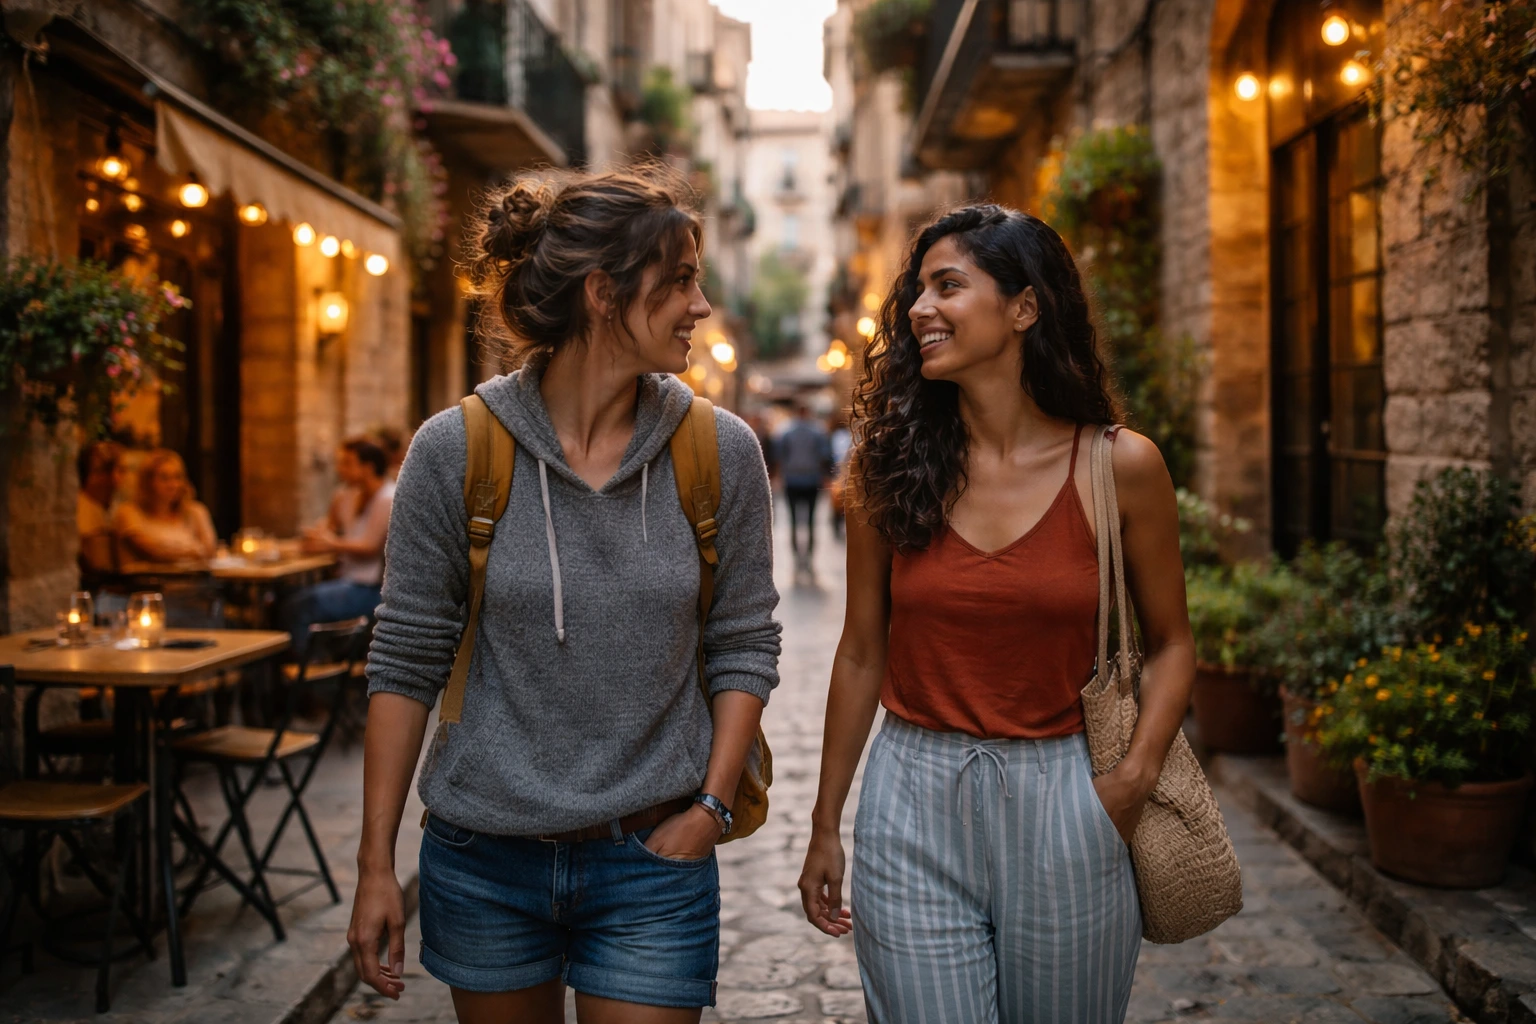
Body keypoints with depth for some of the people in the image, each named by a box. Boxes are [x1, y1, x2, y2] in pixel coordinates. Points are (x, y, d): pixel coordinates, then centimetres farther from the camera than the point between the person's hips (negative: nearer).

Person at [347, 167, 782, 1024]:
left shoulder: (722, 453, -5)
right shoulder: (455, 450, -8)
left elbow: (745, 646, 3)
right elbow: (406, 661, -3)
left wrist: (711, 806, -6)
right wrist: (376, 863, -2)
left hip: (651, 864, 0)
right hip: (484, 859, 0)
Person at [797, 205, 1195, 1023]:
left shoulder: (1120, 466, -5)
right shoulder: (894, 465, -1)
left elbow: (1169, 643, 6)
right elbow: (862, 652, 6)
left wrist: (1137, 773, -10)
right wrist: (824, 827, 10)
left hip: (1060, 802, 0)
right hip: (913, 804, 1)